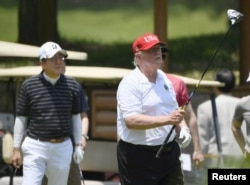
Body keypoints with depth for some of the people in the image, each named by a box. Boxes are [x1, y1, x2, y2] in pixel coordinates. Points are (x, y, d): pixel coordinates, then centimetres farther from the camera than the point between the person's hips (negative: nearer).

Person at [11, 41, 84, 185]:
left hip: (63, 148, 3)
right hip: (35, 147, -2)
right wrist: (16, 149, 1)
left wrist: (78, 145, 10)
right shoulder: (29, 85, -2)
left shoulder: (72, 86, 4)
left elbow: (76, 117, 13)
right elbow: (21, 119, 3)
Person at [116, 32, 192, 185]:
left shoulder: (164, 78, 11)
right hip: (139, 157, -8)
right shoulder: (130, 84, -15)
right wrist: (167, 120, -32)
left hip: (169, 152, 8)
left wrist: (183, 126, 1)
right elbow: (131, 120, -27)